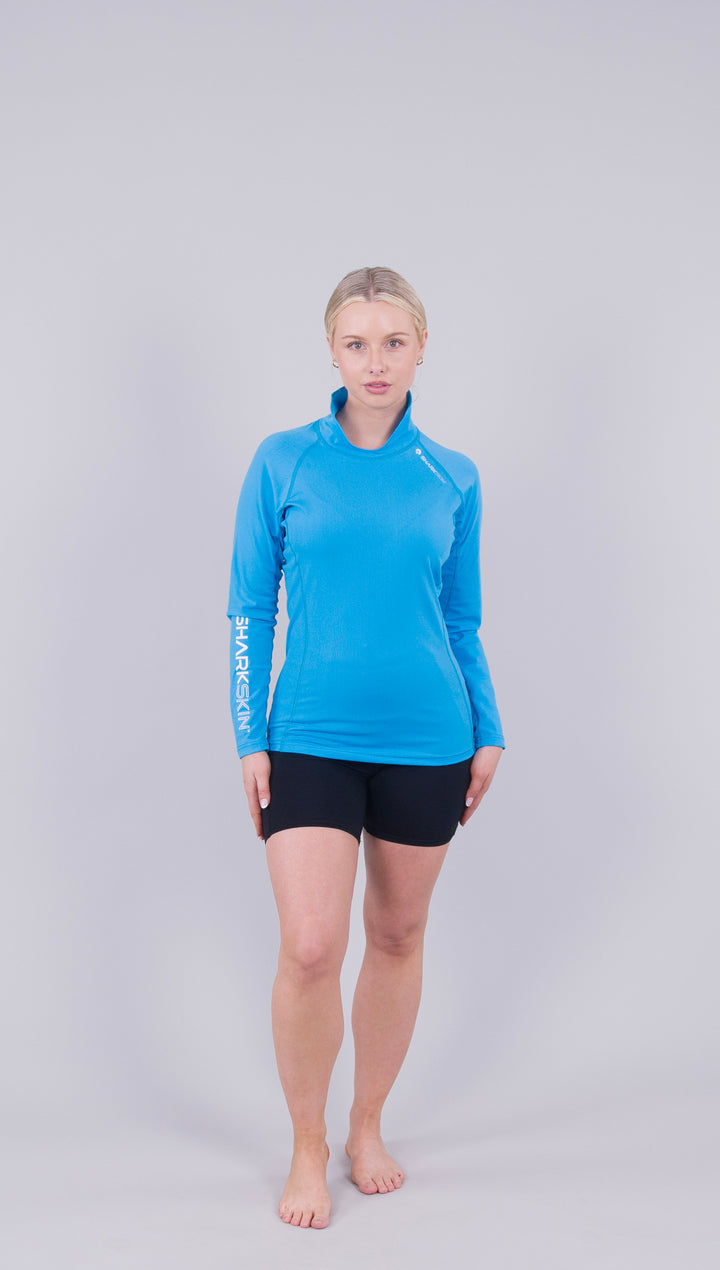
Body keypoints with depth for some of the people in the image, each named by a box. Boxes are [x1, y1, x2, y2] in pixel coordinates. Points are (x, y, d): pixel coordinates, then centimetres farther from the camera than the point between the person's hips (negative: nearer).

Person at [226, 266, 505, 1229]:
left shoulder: (452, 478, 4)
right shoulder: (283, 462, -1)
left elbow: (463, 620, 11)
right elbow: (249, 609, 1)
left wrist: (489, 730, 8)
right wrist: (250, 737, -3)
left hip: (426, 741, 2)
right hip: (312, 740, -2)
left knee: (398, 938, 12)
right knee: (311, 948, -9)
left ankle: (368, 1128, 32)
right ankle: (307, 1149, 14)